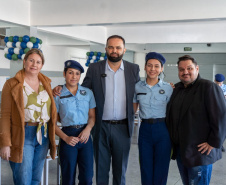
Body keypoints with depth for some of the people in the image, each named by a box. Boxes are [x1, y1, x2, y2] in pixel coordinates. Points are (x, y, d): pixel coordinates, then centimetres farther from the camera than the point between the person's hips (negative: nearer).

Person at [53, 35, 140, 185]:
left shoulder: (133, 69, 2)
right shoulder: (94, 68, 0)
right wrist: (62, 88, -10)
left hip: (123, 127, 0)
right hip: (101, 127, 0)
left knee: (120, 169, 13)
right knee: (101, 169, 12)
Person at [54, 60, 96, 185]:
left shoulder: (88, 93, 8)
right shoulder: (58, 95, 0)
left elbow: (92, 116, 12)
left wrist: (88, 129, -9)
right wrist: (65, 138, -12)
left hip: (85, 136, 2)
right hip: (68, 136, -2)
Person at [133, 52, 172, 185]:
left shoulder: (168, 88, -2)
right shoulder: (138, 87, 4)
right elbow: (133, 109, 13)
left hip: (162, 129, -2)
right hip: (145, 129, 2)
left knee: (161, 170, 6)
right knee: (146, 169, 10)